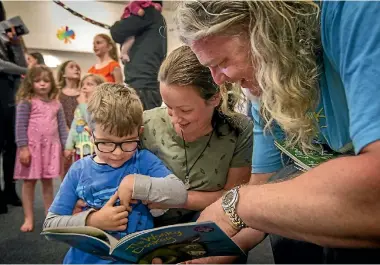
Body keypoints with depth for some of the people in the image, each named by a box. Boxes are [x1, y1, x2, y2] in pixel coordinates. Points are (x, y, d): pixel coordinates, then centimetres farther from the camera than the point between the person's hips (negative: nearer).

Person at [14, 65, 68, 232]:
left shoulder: (56, 104, 8)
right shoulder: (26, 102, -6)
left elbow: (62, 126, 10)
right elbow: (20, 126, -10)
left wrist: (66, 146, 5)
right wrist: (23, 147, -15)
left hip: (51, 147, 4)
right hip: (32, 147, -3)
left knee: (48, 182, 12)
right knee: (29, 182, 6)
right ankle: (28, 218, 16)